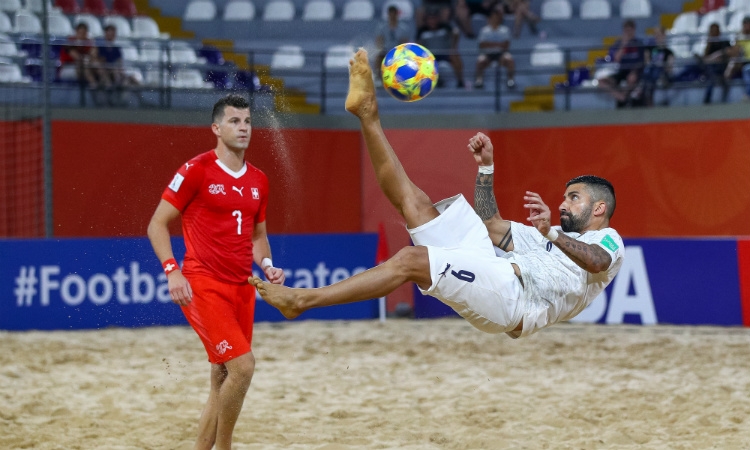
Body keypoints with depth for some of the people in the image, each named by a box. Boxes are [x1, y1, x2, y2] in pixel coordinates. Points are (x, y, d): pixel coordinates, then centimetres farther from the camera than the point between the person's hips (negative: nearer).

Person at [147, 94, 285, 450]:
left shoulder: (258, 181, 12)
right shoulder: (197, 170, -7)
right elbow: (157, 224, -4)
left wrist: (267, 266, 4)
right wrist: (172, 271, -16)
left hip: (242, 288, 7)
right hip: (203, 287, -7)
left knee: (223, 379, 8)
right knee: (242, 365, -17)